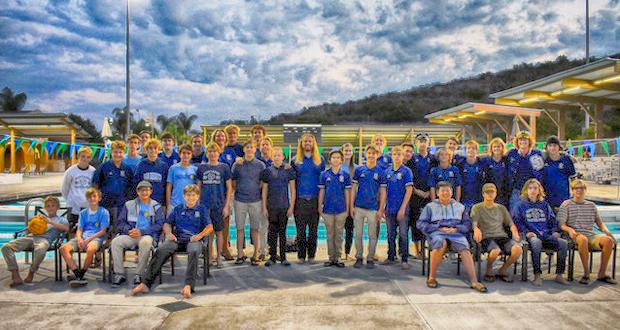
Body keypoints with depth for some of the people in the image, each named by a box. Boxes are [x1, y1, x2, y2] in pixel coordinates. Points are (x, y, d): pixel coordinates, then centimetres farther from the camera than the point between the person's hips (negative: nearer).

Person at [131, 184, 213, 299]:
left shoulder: (201, 209, 16)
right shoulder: (178, 209, 24)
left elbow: (209, 227, 8)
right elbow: (167, 223, 23)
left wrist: (200, 235, -10)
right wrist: (169, 233, 1)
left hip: (193, 239, -2)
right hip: (177, 238, 3)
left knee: (194, 252, -39)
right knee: (161, 250, -28)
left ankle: (188, 286, -49)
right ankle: (146, 284, -32)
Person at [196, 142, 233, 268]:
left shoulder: (224, 167, 1)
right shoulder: (201, 167, 6)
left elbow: (229, 188, 1)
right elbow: (198, 187, 11)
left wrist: (227, 206, -4)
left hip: (219, 205, -2)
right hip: (204, 205, 2)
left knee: (219, 231, 4)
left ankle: (218, 257, 15)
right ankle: (210, 257, 19)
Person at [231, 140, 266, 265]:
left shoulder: (260, 165, 4)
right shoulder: (237, 164, 4)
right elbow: (233, 183, 10)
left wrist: (256, 191, 1)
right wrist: (239, 191, 2)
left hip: (255, 200, 0)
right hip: (240, 200, 0)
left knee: (255, 228, 4)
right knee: (240, 228, 4)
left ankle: (256, 255, 10)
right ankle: (240, 254, 13)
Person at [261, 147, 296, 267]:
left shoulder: (289, 170, 2)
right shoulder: (267, 171, 3)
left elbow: (292, 190, 3)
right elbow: (264, 191, 5)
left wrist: (292, 206, -3)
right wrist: (264, 207, 0)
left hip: (285, 206, 0)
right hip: (271, 207, 0)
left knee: (282, 232, 6)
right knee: (272, 232, 5)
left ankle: (283, 257, 14)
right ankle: (272, 257, 14)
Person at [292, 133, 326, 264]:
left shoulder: (320, 160, 9)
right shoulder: (296, 160, 8)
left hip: (315, 199, 1)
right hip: (300, 199, -1)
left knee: (313, 229, 5)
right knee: (300, 229, 1)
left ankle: (311, 255, 15)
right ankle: (301, 255, 11)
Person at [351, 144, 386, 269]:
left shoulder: (381, 172, 1)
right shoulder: (359, 170, 4)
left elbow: (383, 192, 2)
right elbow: (354, 189, 6)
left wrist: (381, 209, -4)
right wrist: (352, 206, 1)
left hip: (373, 208, -1)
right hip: (358, 207, 1)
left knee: (372, 235, 6)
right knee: (358, 234, 7)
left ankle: (370, 259, 17)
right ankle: (359, 257, 18)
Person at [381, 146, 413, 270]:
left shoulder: (406, 171, -6)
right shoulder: (387, 171, 7)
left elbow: (409, 190, -10)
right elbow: (384, 189, 11)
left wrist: (402, 208, -14)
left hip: (402, 209, -4)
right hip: (389, 208, 4)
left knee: (403, 235, 1)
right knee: (391, 234, 13)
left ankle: (404, 260, 9)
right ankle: (391, 257, 24)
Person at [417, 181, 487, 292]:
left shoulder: (459, 206, 26)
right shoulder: (430, 206, 19)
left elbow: (467, 224, 18)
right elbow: (421, 224, 8)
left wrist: (456, 229, -4)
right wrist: (439, 228, -4)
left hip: (456, 233, 2)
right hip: (436, 233, -2)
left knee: (465, 248, -30)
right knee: (440, 244, -37)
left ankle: (474, 281, -38)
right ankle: (432, 277, -28)